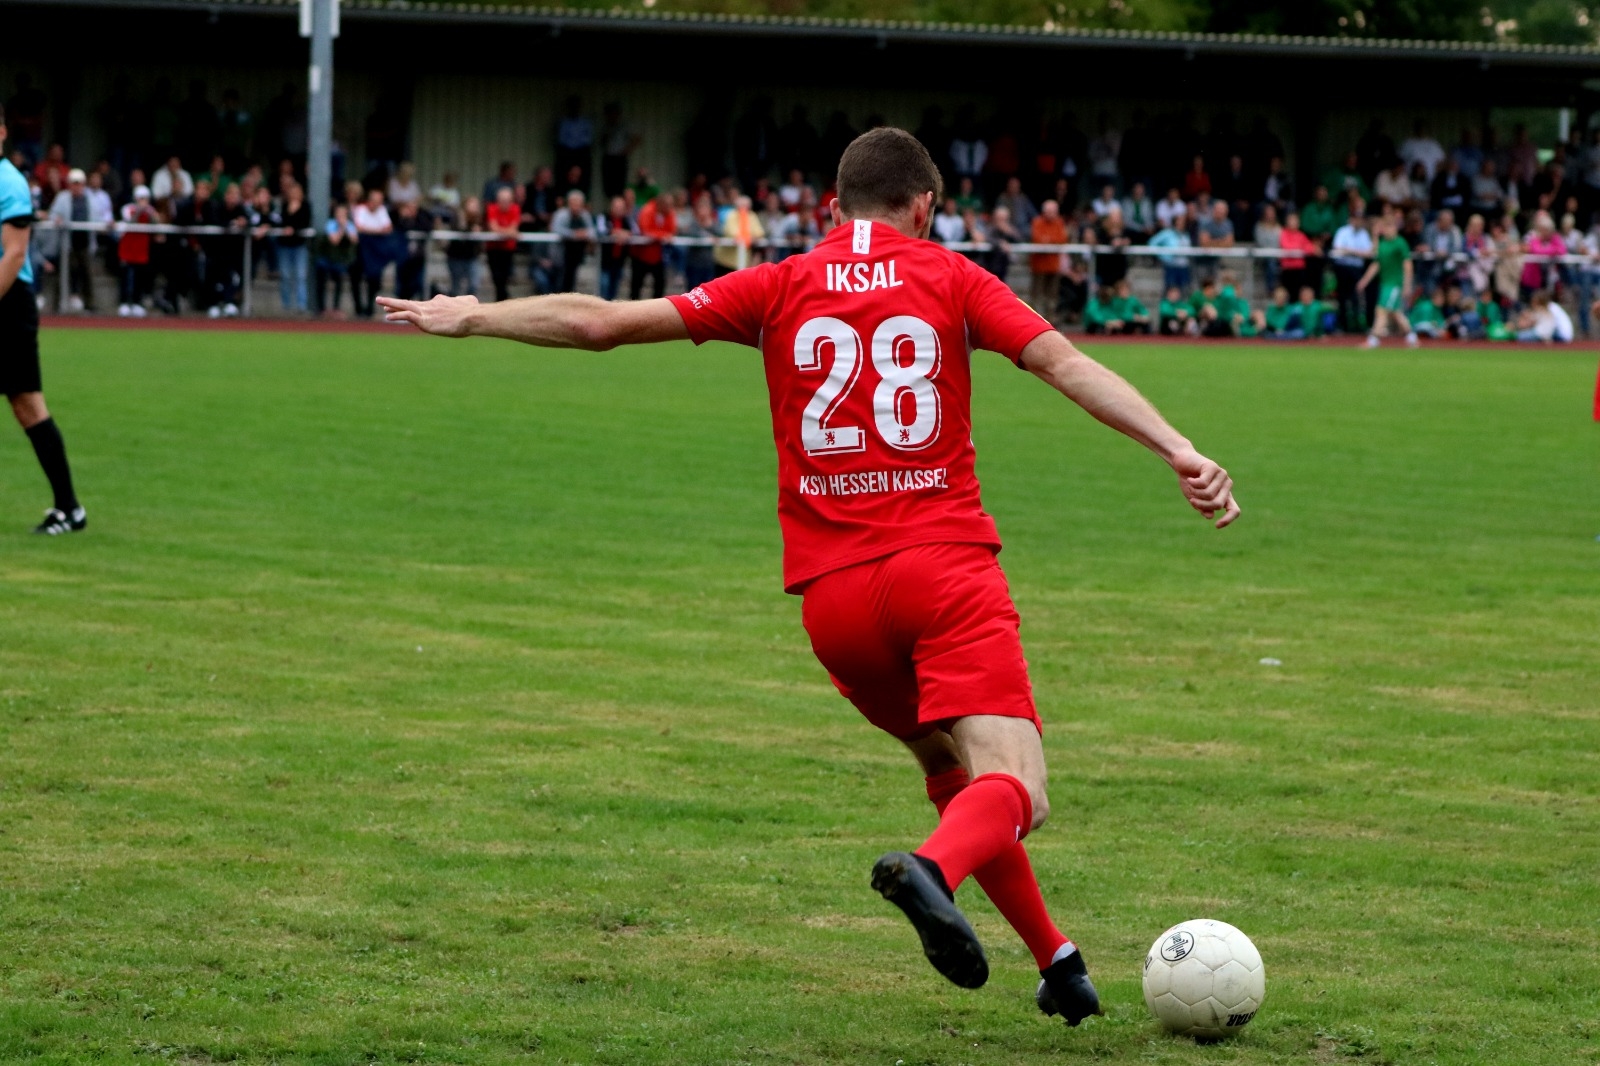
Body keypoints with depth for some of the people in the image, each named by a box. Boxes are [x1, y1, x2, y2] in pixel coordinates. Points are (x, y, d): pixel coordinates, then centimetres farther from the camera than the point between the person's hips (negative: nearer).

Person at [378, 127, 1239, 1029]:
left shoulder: (780, 289, 11)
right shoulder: (950, 279, 8)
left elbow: (601, 322, 9)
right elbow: (1063, 362, -5)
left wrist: (471, 318, 21)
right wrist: (1180, 452, -10)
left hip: (833, 594, 3)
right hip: (945, 566, -3)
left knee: (952, 771, 23)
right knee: (1011, 789, -13)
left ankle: (1055, 959, 21)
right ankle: (934, 870, -45)